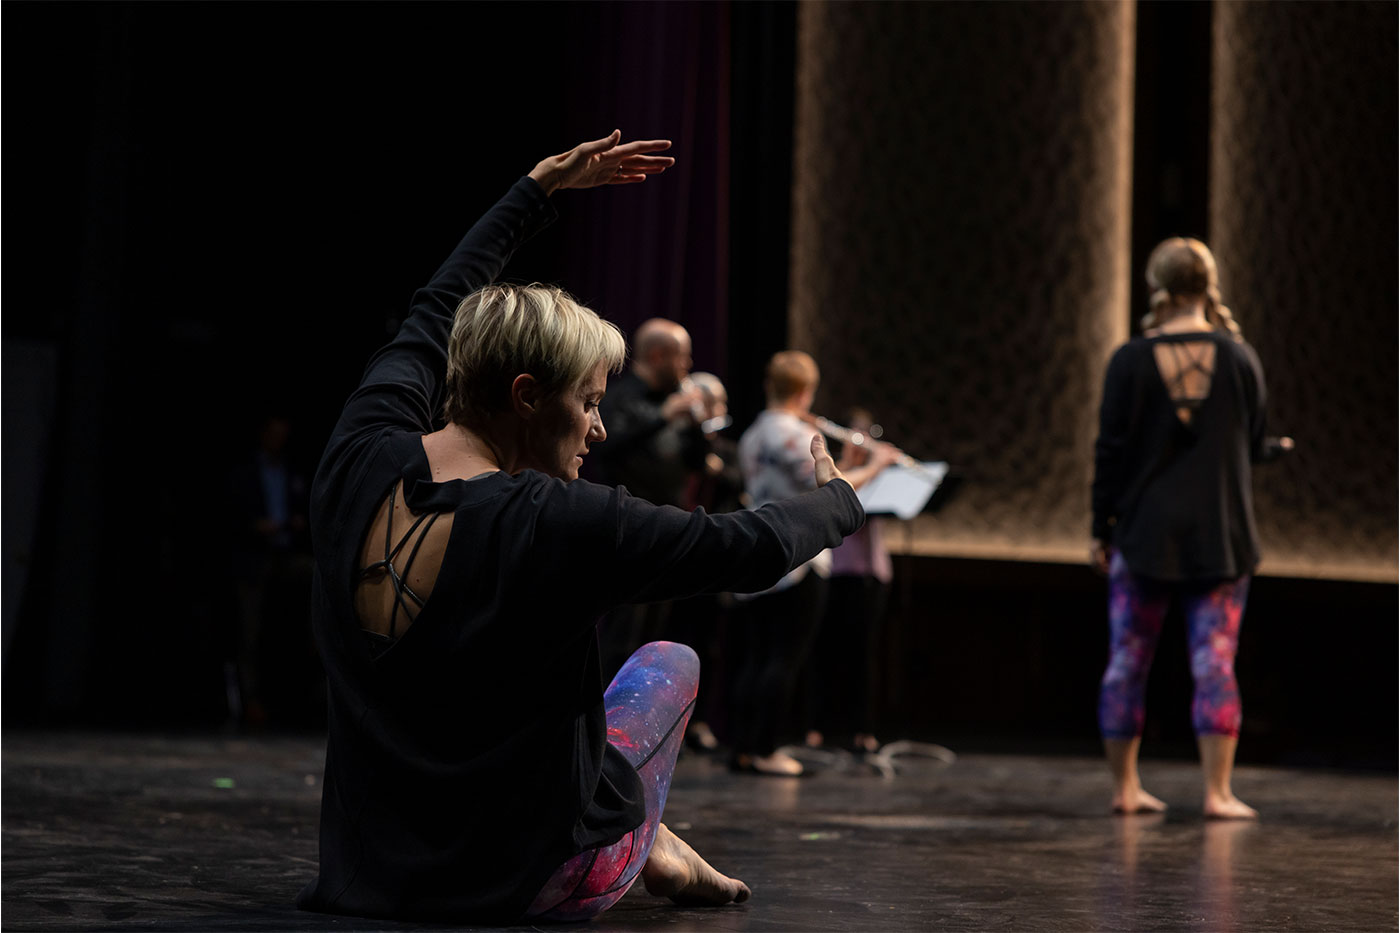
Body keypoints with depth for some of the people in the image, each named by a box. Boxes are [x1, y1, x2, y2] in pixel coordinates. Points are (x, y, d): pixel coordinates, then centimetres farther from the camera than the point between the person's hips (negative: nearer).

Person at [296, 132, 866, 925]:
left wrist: (540, 187, 21)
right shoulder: (558, 527, -26)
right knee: (672, 661, 23)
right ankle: (647, 847, 45)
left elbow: (435, 315, 9)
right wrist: (839, 501, 8)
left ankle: (647, 843, 50)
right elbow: (755, 550, -15)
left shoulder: (359, 463, -10)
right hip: (521, 883, -5)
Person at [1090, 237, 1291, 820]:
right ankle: (1217, 792, 2)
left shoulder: (1130, 361, -7)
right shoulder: (1239, 358, -3)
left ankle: (1125, 788, 13)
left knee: (1127, 663, 9)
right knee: (1215, 665, 3)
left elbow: (1111, 450, -5)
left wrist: (1101, 529, 3)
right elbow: (1252, 445, 5)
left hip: (1144, 533, 0)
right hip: (1221, 534, 1)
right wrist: (1279, 448, 28)